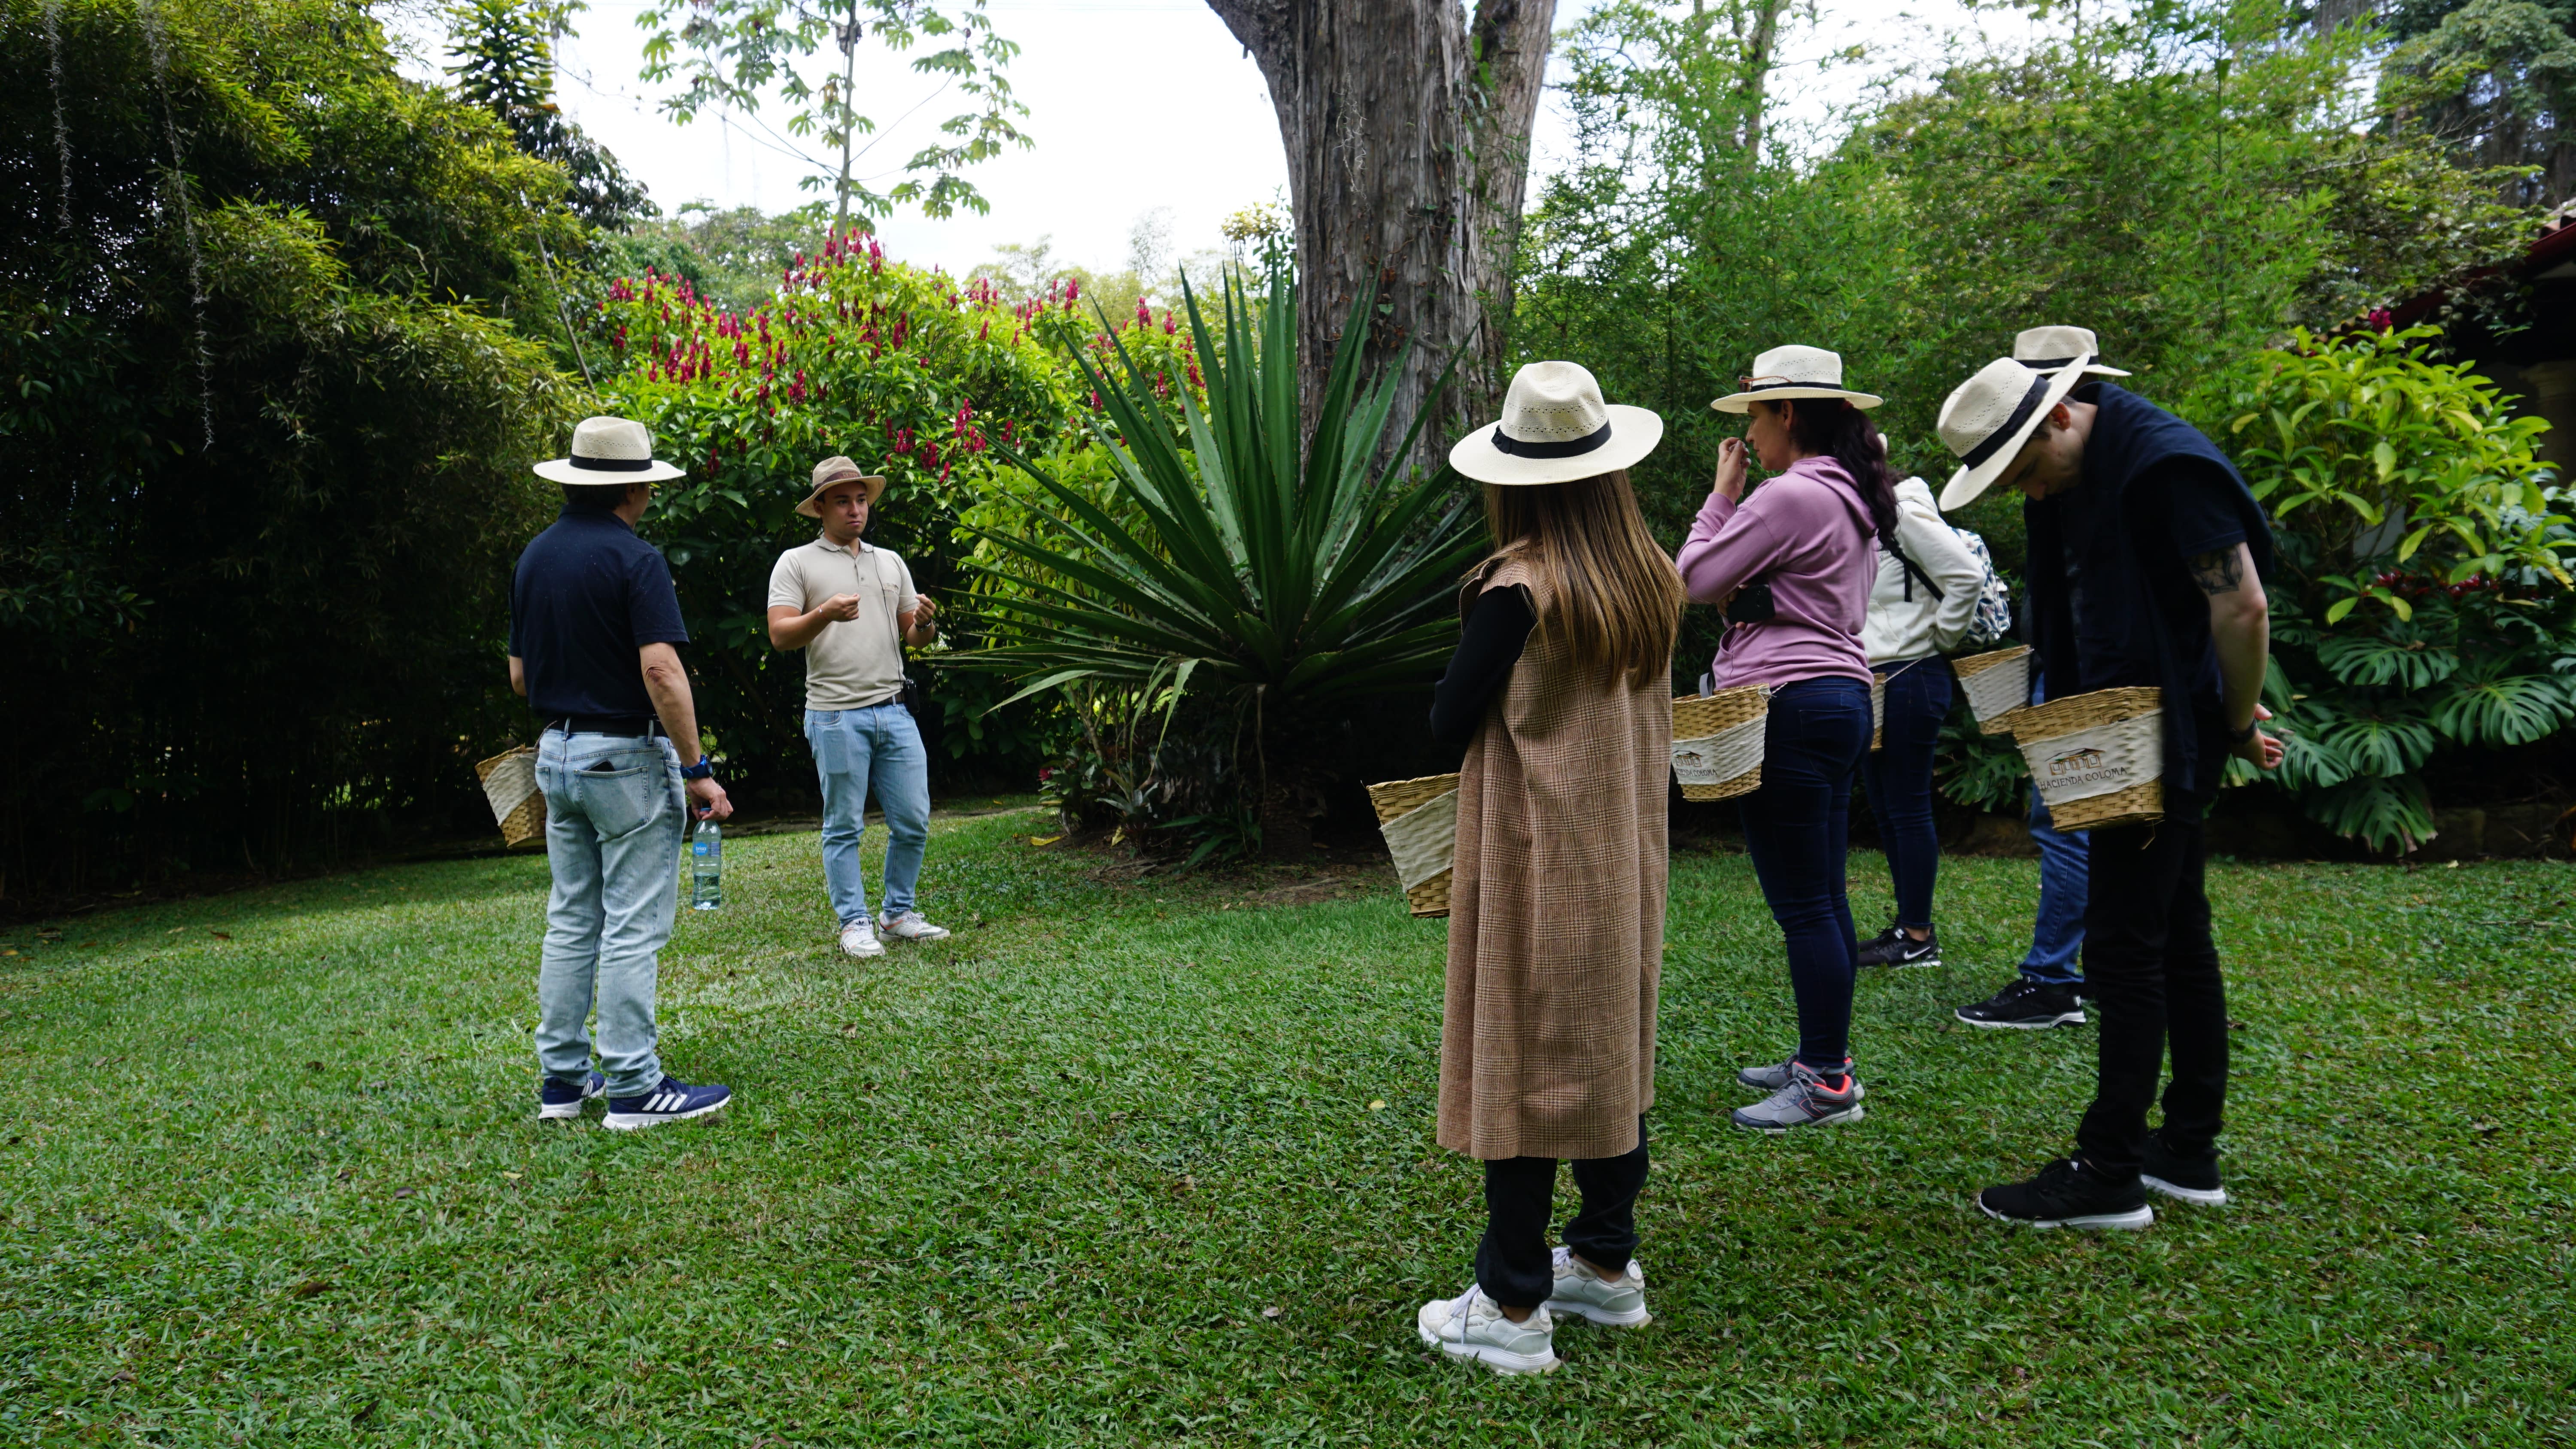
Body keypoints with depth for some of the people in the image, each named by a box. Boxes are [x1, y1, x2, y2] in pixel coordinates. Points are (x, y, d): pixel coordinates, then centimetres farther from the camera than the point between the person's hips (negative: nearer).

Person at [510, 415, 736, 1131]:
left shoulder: (534, 556, 9)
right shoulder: (634, 560, -14)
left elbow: (519, 675, 14)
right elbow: (662, 672, -23)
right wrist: (696, 770, -19)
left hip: (556, 753, 8)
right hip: (627, 758, -8)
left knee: (570, 922, 14)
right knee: (632, 928, -3)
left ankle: (563, 1077, 19)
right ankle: (634, 1088, 3)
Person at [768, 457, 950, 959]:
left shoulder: (891, 562, 18)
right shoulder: (797, 563, 3)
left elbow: (913, 636, 19)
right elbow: (780, 635, -6)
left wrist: (925, 624, -4)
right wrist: (824, 614, -23)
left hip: (894, 711, 5)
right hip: (837, 715, -4)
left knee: (913, 821, 5)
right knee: (844, 827, 2)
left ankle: (898, 914, 20)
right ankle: (855, 923, 12)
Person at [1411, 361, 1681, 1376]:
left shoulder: (1522, 586, -19)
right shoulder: (1653, 582, 2)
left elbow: (1451, 721, -13)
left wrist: (1490, 690, 5)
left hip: (1536, 854, -7)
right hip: (1626, 851, 7)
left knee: (1521, 1058, 1)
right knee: (1611, 1044, 17)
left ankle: (1513, 1308, 9)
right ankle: (1608, 1264, 30)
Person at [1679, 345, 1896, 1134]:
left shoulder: (1789, 496, -16)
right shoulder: (1851, 498, 16)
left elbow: (1695, 579, -9)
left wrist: (1722, 494, 1)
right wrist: (1747, 596, 13)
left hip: (1792, 706, -11)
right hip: (1841, 694, 11)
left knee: (1803, 904, -5)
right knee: (1823, 898, 15)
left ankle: (1827, 1085, 1)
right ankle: (1823, 1057, 24)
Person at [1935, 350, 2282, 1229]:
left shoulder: (2165, 465, -20)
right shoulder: (2067, 478, 9)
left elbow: (2243, 609, -21)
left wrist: (2240, 726, -8)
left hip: (2166, 741, -10)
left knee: (2124, 946, -6)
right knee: (2177, 937, 14)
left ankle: (2108, 1173, 3)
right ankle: (2190, 1152, 24)